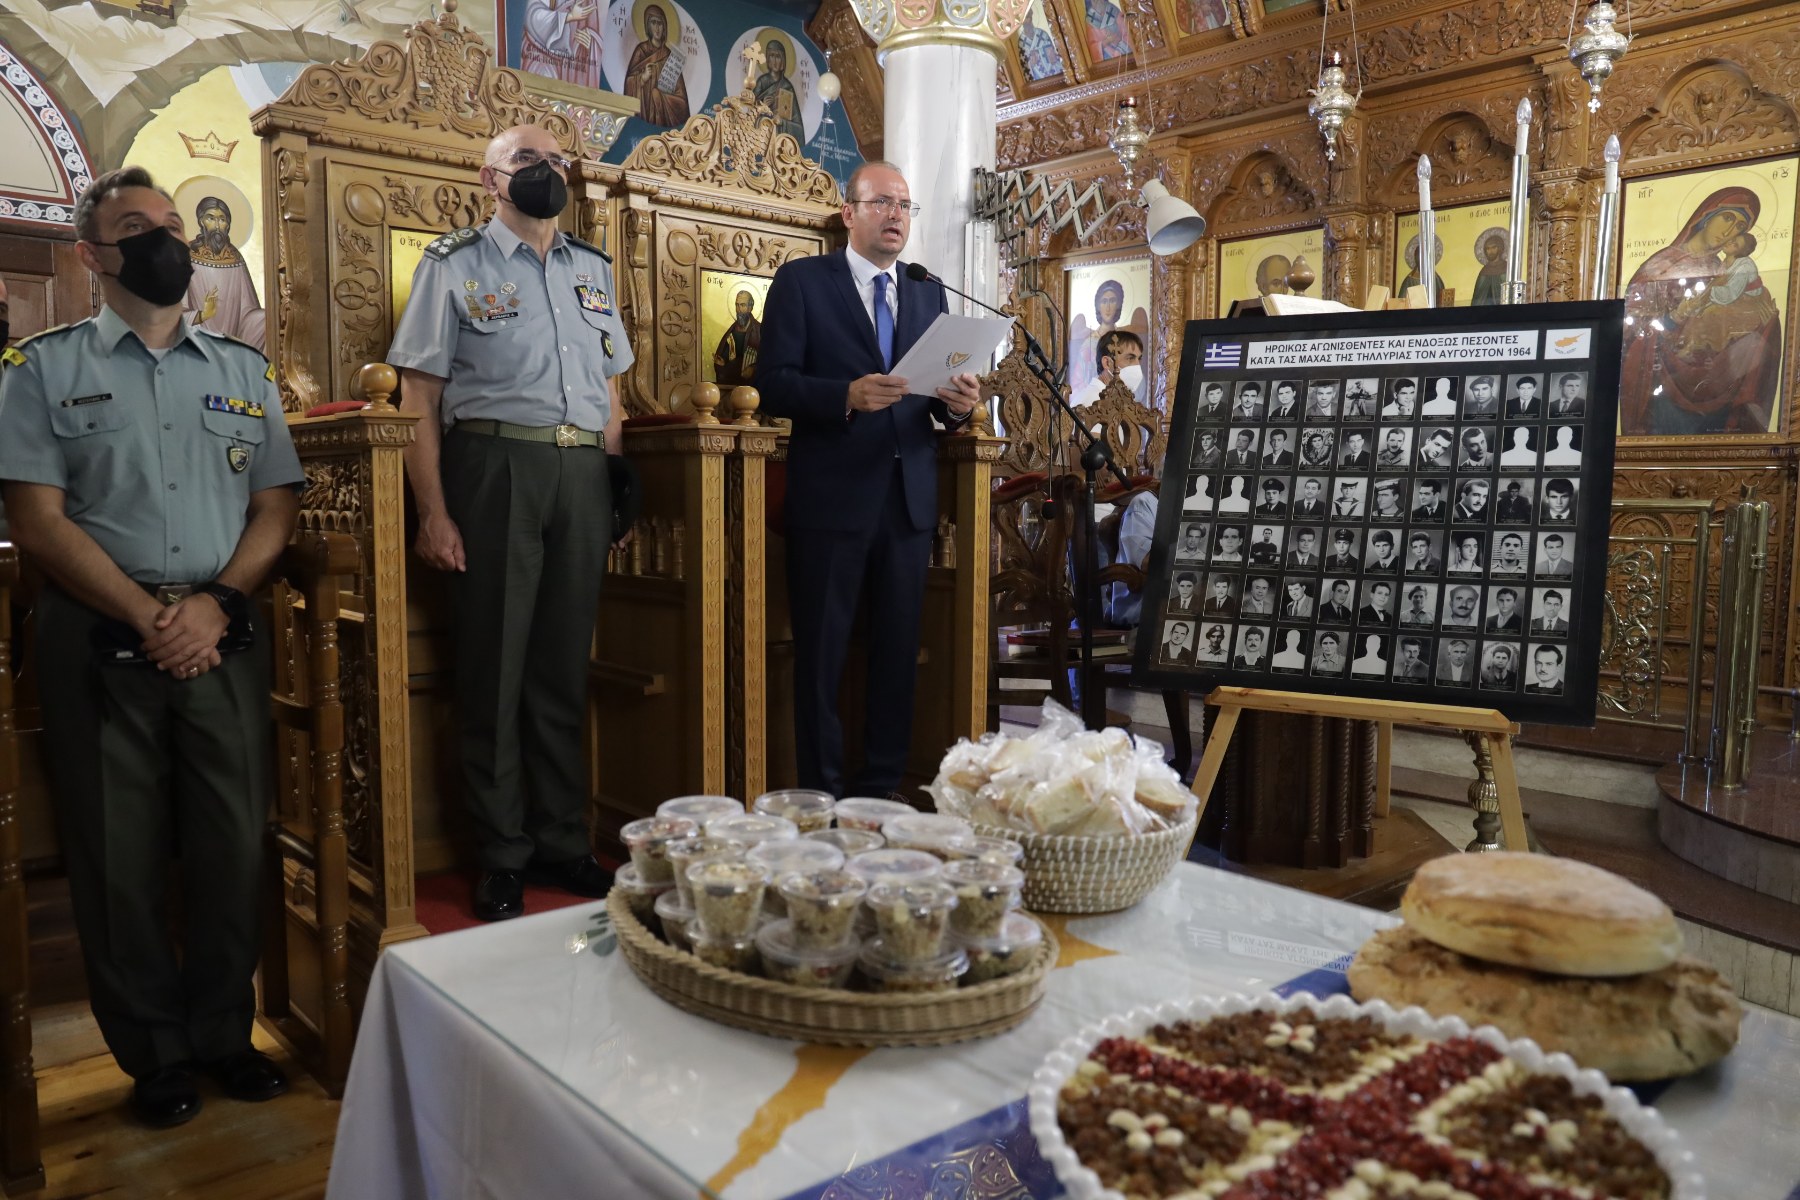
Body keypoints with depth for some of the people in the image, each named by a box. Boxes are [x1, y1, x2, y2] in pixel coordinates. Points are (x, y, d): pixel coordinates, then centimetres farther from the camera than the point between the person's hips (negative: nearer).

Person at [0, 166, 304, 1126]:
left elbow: (275, 505, 7)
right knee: (119, 855, 6)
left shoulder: (244, 369, 13)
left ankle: (223, 1033, 23)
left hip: (223, 636, 2)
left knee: (234, 841, 5)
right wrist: (148, 619, -13)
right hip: (99, 639, -2)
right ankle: (155, 1054, 22)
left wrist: (216, 604, -8)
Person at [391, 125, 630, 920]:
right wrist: (433, 513, -12)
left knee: (565, 667, 10)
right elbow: (419, 397, -3)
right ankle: (502, 860, 14)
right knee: (493, 667, 2)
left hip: (583, 475, 4)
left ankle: (564, 844, 22)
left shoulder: (593, 269, 17)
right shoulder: (454, 263, 3)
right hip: (492, 467, -4)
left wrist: (610, 484, 9)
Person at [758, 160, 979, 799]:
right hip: (831, 499, -4)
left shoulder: (928, 292, 15)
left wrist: (957, 404, -10)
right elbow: (774, 386, -8)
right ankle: (821, 796, 14)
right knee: (821, 656, 2)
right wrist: (848, 395, -23)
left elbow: (937, 403, 13)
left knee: (898, 652, 10)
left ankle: (882, 790, 22)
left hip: (908, 499, 5)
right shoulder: (801, 280, 1)